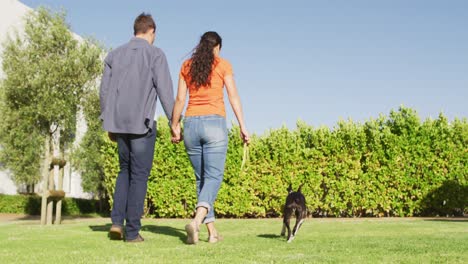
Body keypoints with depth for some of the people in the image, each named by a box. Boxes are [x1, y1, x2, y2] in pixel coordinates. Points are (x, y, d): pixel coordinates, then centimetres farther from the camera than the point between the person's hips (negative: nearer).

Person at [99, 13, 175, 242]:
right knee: (139, 175, 2)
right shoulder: (155, 54, -4)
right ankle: (132, 231, 2)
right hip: (142, 123, -5)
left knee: (126, 170, 19)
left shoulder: (114, 55, 11)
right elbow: (165, 90, -11)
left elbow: (104, 92, 10)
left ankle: (117, 221, 5)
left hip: (119, 124, 5)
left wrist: (109, 124, 17)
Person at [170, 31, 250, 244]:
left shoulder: (187, 66, 12)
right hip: (214, 123, -4)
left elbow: (180, 99, 7)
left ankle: (212, 231, 9)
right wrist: (242, 127, -2)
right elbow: (233, 97, -2)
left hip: (191, 123, 4)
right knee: (213, 177, -6)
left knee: (201, 178, 11)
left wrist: (175, 127, 14)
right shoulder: (223, 65, 4)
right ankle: (197, 221, -30)